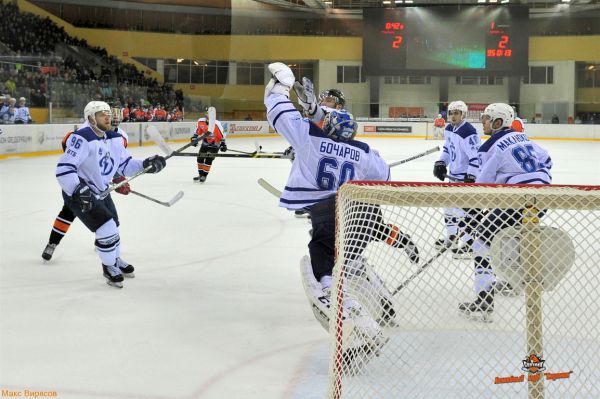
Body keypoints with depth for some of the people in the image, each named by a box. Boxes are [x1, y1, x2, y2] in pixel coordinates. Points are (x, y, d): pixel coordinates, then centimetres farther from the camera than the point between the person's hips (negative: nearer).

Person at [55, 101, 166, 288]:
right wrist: (80, 190, -39)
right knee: (107, 230, -12)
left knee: (113, 228, 20)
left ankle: (115, 260, 46)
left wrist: (146, 165, -9)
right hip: (79, 194, -8)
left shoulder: (114, 138, 0)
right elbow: (63, 169, -30)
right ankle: (109, 267, 12)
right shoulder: (82, 138, -26)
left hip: (101, 192, 8)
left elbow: (125, 164, 7)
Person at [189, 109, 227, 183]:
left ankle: (204, 175, -3)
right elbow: (198, 130, 6)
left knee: (208, 159, -15)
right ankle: (200, 174, 23)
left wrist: (223, 144, -18)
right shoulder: (201, 121, -13)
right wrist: (194, 137, 1)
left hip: (215, 144, -5)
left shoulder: (217, 124, -26)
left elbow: (222, 135, -17)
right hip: (205, 143, 5)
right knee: (200, 158, 6)